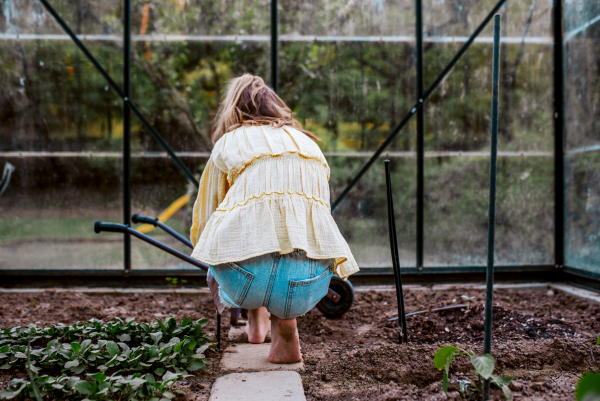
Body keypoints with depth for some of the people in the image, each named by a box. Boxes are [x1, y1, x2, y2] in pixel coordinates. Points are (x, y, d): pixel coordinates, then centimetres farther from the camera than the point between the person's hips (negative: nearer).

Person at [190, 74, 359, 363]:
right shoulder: (309, 143, 25)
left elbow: (201, 225, 23)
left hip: (247, 280, -1)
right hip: (310, 286, 2)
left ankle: (255, 319, 30)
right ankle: (285, 319, 18)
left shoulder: (228, 143, 16)